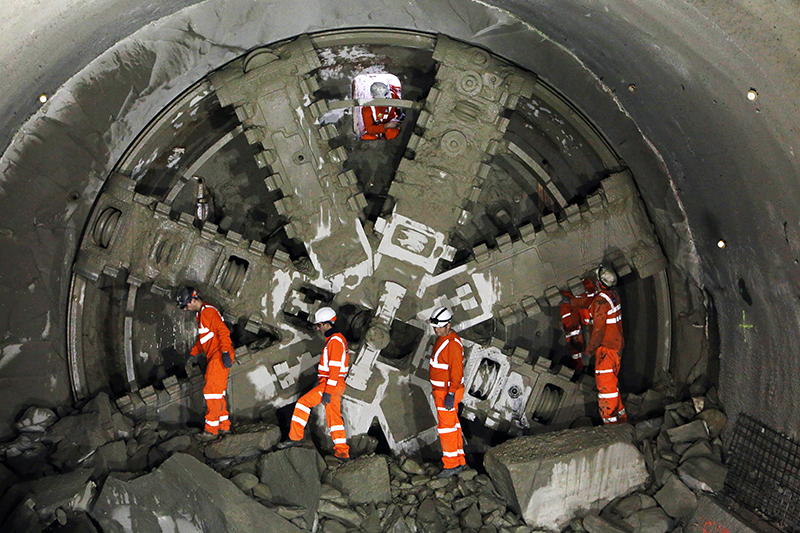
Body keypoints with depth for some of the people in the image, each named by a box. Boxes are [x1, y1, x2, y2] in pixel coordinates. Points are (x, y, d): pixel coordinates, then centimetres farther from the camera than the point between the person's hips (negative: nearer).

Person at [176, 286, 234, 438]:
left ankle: (212, 428, -3)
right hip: (213, 358, 10)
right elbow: (202, 339, 28)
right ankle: (224, 425, 20)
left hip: (220, 358, -10)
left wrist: (225, 353, -26)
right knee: (217, 392, 13)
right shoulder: (200, 314, 21)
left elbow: (223, 331, -21)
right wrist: (192, 354, 20)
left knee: (212, 391, -8)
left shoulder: (208, 311, -12)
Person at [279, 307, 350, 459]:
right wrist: (322, 383, 26)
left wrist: (327, 392, -23)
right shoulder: (335, 339, 18)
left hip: (331, 384, -10)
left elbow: (335, 368, -21)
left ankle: (295, 437, 0)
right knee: (333, 417, 10)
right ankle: (342, 451, 12)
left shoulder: (335, 340, -15)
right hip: (332, 384, 10)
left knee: (303, 403, -7)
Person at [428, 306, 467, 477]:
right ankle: (460, 461, 24)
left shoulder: (453, 343, -22)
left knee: (446, 427, -3)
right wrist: (436, 389, 24)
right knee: (453, 425, 15)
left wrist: (450, 395, -26)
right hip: (441, 390, 10)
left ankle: (451, 464, 7)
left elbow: (457, 371, -24)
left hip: (448, 393, -10)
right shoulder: (441, 339, 10)